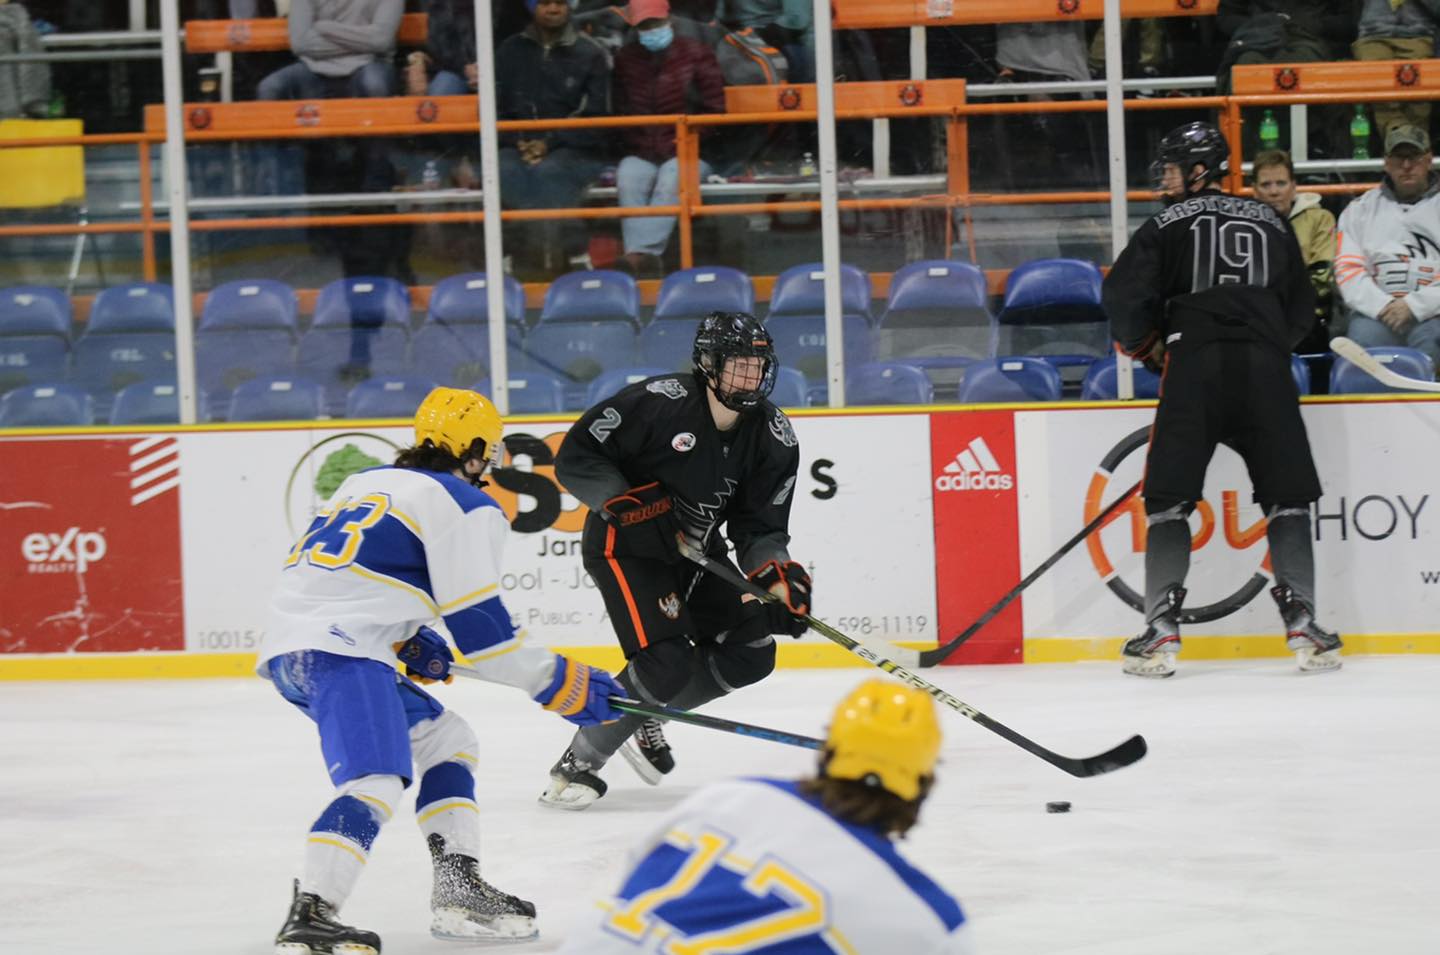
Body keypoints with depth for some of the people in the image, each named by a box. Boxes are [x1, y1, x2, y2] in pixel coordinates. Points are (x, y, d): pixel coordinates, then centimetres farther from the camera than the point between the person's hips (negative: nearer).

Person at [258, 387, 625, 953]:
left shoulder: (369, 482, 26)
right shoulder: (466, 507, 0)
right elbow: (481, 632, -3)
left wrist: (408, 643, 24)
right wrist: (564, 684, 6)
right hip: (338, 652, -10)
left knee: (445, 739, 22)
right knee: (375, 783, -24)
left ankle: (458, 890, 15)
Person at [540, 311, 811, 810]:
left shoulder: (773, 435, -6)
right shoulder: (657, 402, -24)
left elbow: (760, 526, -4)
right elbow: (575, 456, -18)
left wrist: (780, 575, -22)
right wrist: (624, 500, -29)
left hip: (697, 552, 7)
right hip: (626, 547, -7)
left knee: (751, 653, -1)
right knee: (666, 665, -21)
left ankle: (646, 718, 18)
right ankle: (575, 765, -7)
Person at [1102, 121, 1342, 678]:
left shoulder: (1169, 224, 8)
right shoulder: (1271, 224, 20)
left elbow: (1122, 295, 0)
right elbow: (1302, 308, 22)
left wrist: (1147, 346, 15)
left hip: (1196, 366, -2)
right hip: (1265, 371, 3)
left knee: (1168, 499, 2)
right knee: (1287, 498, 7)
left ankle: (1161, 632, -8)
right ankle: (1302, 626, -3)